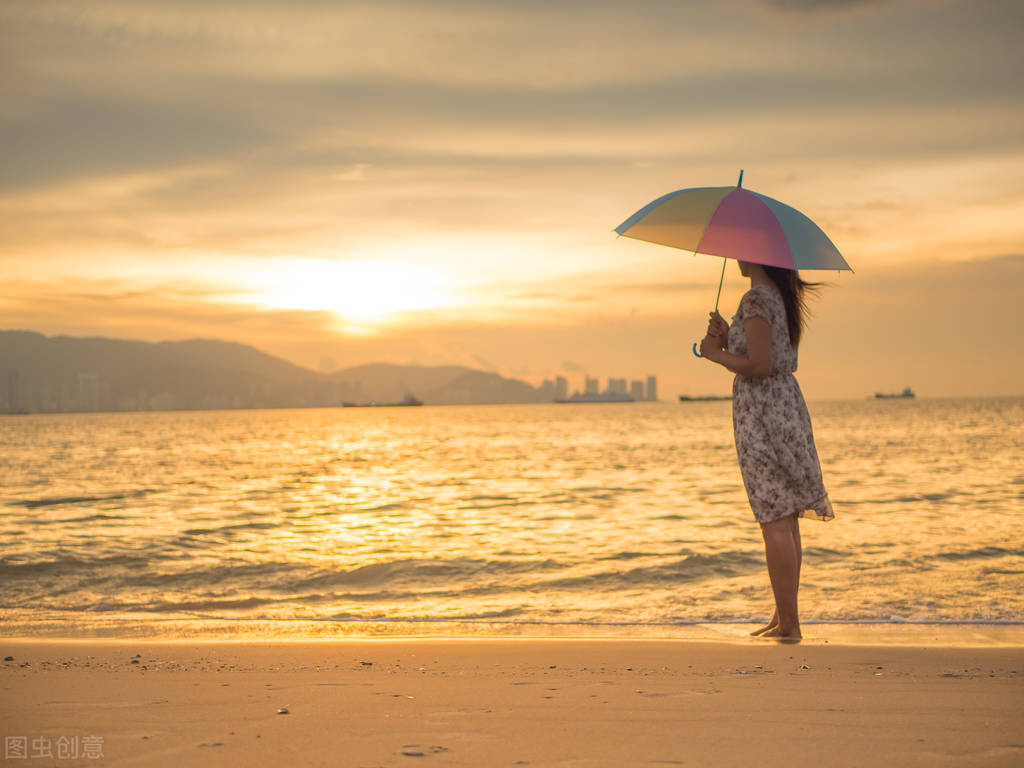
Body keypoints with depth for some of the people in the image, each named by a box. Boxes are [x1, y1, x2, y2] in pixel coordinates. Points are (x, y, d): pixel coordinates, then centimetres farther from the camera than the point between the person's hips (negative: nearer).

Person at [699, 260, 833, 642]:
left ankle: (788, 624, -4)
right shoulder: (780, 297, 14)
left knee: (775, 522, -6)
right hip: (788, 406, 10)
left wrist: (716, 353, -9)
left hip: (762, 413, -10)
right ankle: (784, 619, 19)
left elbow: (759, 366, -23)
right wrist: (728, 338, 6)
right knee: (786, 521, 12)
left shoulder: (756, 299, -15)